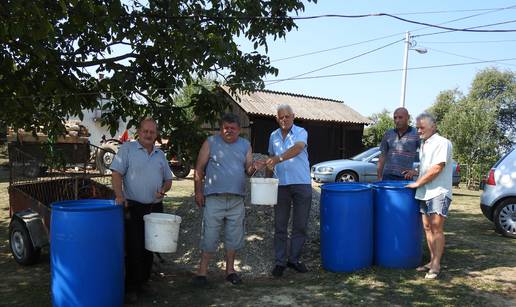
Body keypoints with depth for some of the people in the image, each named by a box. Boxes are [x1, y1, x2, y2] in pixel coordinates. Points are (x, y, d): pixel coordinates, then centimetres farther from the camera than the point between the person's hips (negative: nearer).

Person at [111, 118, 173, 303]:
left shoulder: (160, 155, 14)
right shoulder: (127, 148, -2)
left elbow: (168, 179, 19)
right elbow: (116, 173, -10)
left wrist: (163, 189, -2)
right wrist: (119, 195, -24)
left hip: (155, 208, 5)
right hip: (133, 208, -5)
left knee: (149, 248, 12)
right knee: (134, 248, -4)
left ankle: (143, 282, 26)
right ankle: (130, 288, 8)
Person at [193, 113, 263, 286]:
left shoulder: (245, 145, 12)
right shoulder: (211, 143, 2)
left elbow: (248, 170, 10)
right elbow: (199, 169, 1)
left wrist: (253, 167, -13)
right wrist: (198, 191, -6)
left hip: (237, 199, 3)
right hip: (214, 198, -3)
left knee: (234, 237, 10)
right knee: (209, 236, -1)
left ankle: (230, 270, 23)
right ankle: (202, 272, 10)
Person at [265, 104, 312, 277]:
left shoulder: (301, 133, -2)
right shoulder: (273, 136, 12)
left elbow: (297, 148, -23)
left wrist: (278, 159, -36)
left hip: (301, 184, -3)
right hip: (281, 185, 3)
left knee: (300, 225, 5)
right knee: (280, 226, 4)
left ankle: (294, 259, 19)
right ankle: (280, 262, 12)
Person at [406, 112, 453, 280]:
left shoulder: (442, 143, -9)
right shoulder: (423, 145, 16)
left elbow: (437, 168, -16)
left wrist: (417, 183, -12)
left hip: (439, 192, -8)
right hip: (424, 192, 8)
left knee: (437, 228, -8)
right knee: (427, 227, 10)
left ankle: (436, 266, -3)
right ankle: (432, 261, 19)